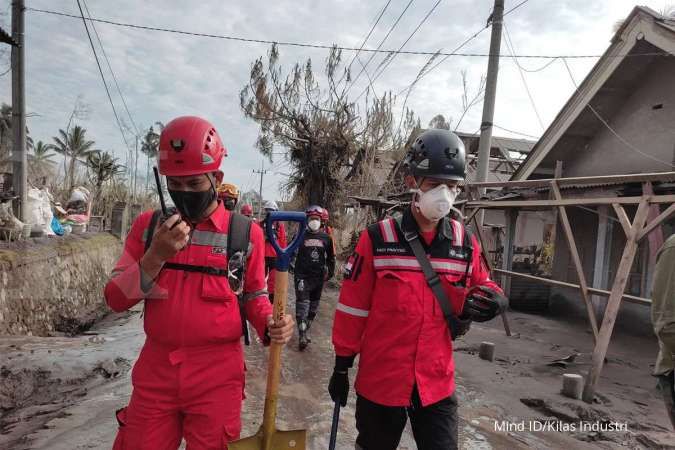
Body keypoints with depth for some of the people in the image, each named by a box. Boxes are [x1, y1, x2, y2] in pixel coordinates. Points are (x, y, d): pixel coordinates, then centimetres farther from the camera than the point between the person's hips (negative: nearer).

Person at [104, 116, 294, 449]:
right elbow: (116, 299, -1)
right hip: (155, 371, 2)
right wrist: (156, 256, -17)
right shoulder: (148, 225, 3)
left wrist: (270, 324, -14)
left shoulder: (245, 232, -4)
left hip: (217, 376, -2)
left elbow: (254, 295, 7)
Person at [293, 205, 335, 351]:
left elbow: (331, 257, 15)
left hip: (319, 277, 4)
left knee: (313, 307, 13)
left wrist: (330, 272, 14)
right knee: (302, 305, -10)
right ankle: (302, 336, -7)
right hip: (302, 276, -3)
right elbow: (291, 253, 5)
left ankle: (306, 330, 29)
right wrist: (293, 268, -1)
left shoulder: (326, 238, 5)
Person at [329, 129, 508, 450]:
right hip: (380, 381, -1)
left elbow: (480, 289, 11)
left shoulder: (465, 243, -2)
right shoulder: (377, 239, -12)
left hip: (437, 384, 2)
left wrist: (491, 299, -14)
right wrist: (342, 366, -1)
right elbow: (352, 307, -7)